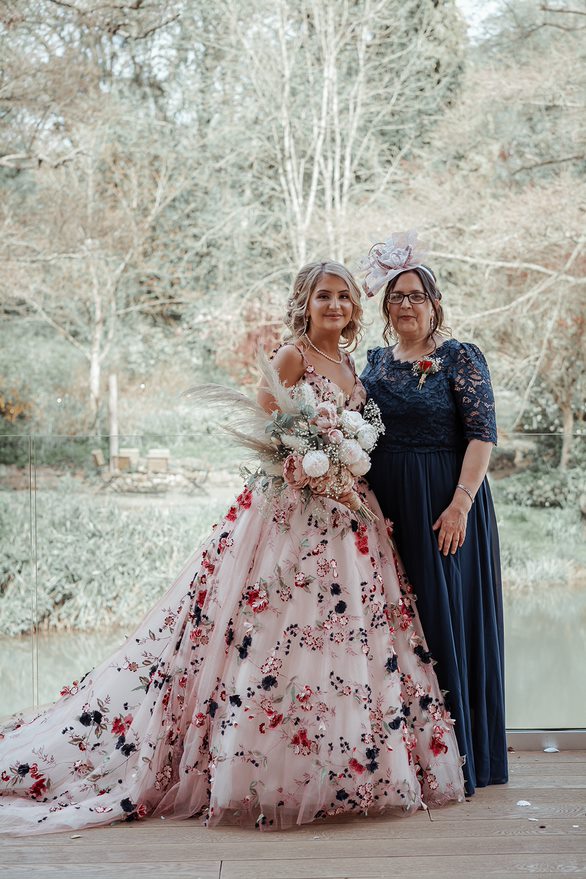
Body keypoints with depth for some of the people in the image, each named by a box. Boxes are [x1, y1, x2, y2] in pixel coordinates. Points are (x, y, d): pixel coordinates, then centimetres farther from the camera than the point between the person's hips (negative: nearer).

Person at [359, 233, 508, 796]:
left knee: (445, 617, -2)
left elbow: (483, 433, -10)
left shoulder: (460, 358, -3)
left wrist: (460, 503, -20)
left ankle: (454, 758, 8)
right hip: (384, 505, 5)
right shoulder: (375, 362, 13)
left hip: (443, 505, -5)